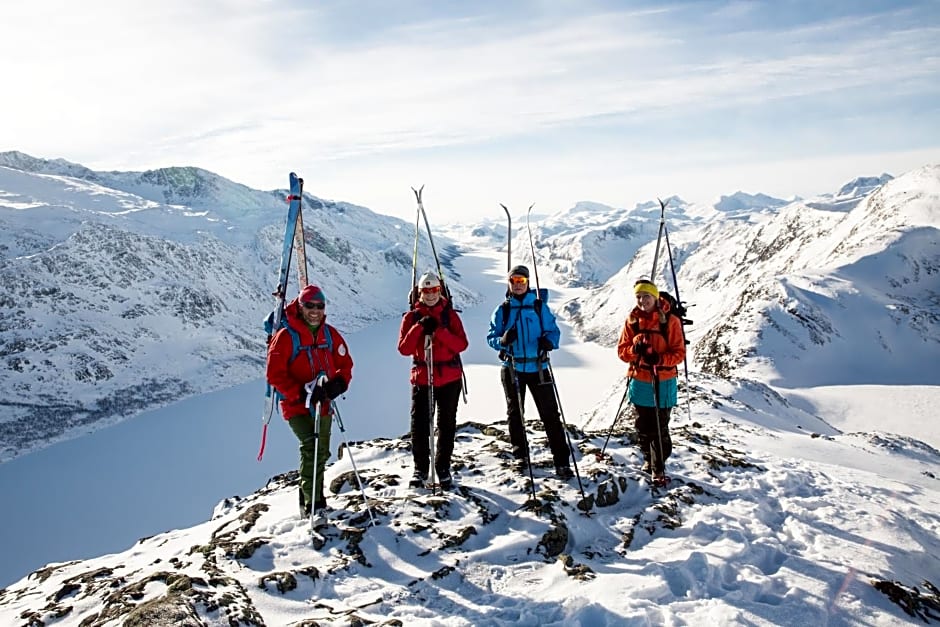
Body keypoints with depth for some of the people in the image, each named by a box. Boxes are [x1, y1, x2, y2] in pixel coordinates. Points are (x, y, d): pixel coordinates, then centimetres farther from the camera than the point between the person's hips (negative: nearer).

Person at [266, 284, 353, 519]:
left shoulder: (330, 334, 3)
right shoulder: (286, 336, -12)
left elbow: (345, 363, 8)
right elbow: (275, 373, -13)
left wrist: (338, 383, -14)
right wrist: (301, 393, -23)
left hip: (323, 405, 6)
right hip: (296, 405, -6)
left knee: (321, 453, 16)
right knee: (310, 446, -23)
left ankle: (314, 497, 36)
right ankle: (311, 503, -16)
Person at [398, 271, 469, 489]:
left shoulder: (450, 315, 3)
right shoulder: (411, 317, 3)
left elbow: (461, 344, -9)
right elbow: (404, 349, -7)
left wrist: (439, 331, -21)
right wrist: (420, 327, -18)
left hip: (449, 378, 0)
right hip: (421, 378, 0)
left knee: (447, 425, 8)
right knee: (419, 426, -4)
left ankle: (443, 469, 20)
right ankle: (420, 469, 13)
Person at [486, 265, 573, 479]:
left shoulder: (540, 307, 2)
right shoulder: (502, 310, 4)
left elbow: (553, 330, 2)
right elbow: (491, 337, 4)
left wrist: (549, 342, -21)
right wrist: (502, 340, -19)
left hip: (538, 367, -2)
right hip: (512, 368, 2)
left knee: (550, 414, -3)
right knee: (515, 414, 13)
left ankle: (562, 461, 2)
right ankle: (520, 455, 29)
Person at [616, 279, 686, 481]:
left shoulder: (670, 321, -7)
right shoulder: (631, 321, 3)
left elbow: (679, 353, -8)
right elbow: (622, 351, 3)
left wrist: (659, 359, -25)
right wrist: (635, 350, -19)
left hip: (663, 383, -3)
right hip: (639, 381, 3)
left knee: (660, 428, -2)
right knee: (643, 426, 12)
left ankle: (659, 467, 14)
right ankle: (648, 459, 34)